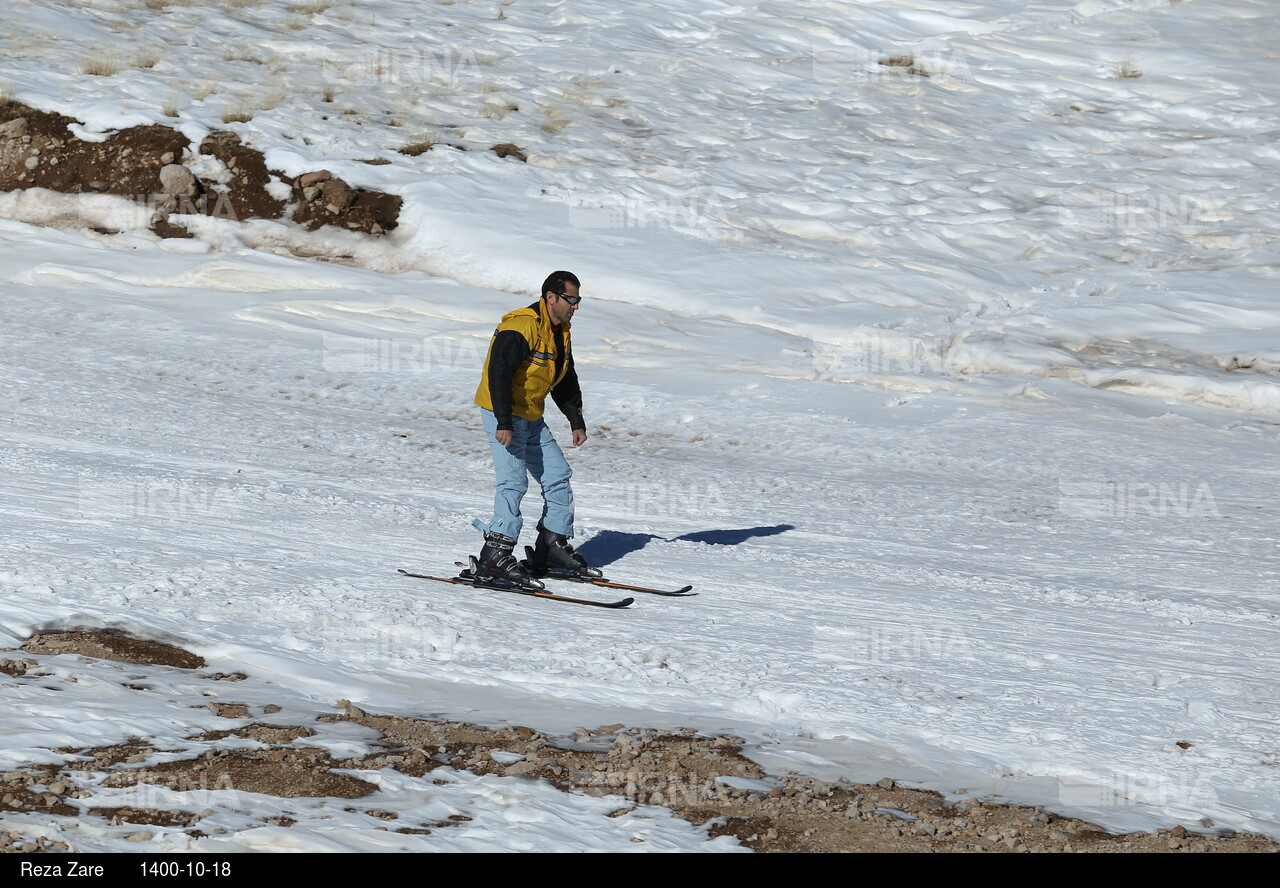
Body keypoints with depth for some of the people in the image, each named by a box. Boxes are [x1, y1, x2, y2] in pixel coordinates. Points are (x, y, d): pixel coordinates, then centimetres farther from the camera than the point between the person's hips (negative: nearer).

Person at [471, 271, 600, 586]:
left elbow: (566, 380, 23)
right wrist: (504, 423, -32)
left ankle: (554, 548, 15)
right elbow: (499, 373, -28)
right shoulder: (522, 327, -21)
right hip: (504, 414, -10)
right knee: (514, 480, -18)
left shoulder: (560, 331, 11)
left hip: (531, 418, 10)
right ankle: (495, 557, -20)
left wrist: (576, 421, 18)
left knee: (558, 476, 8)